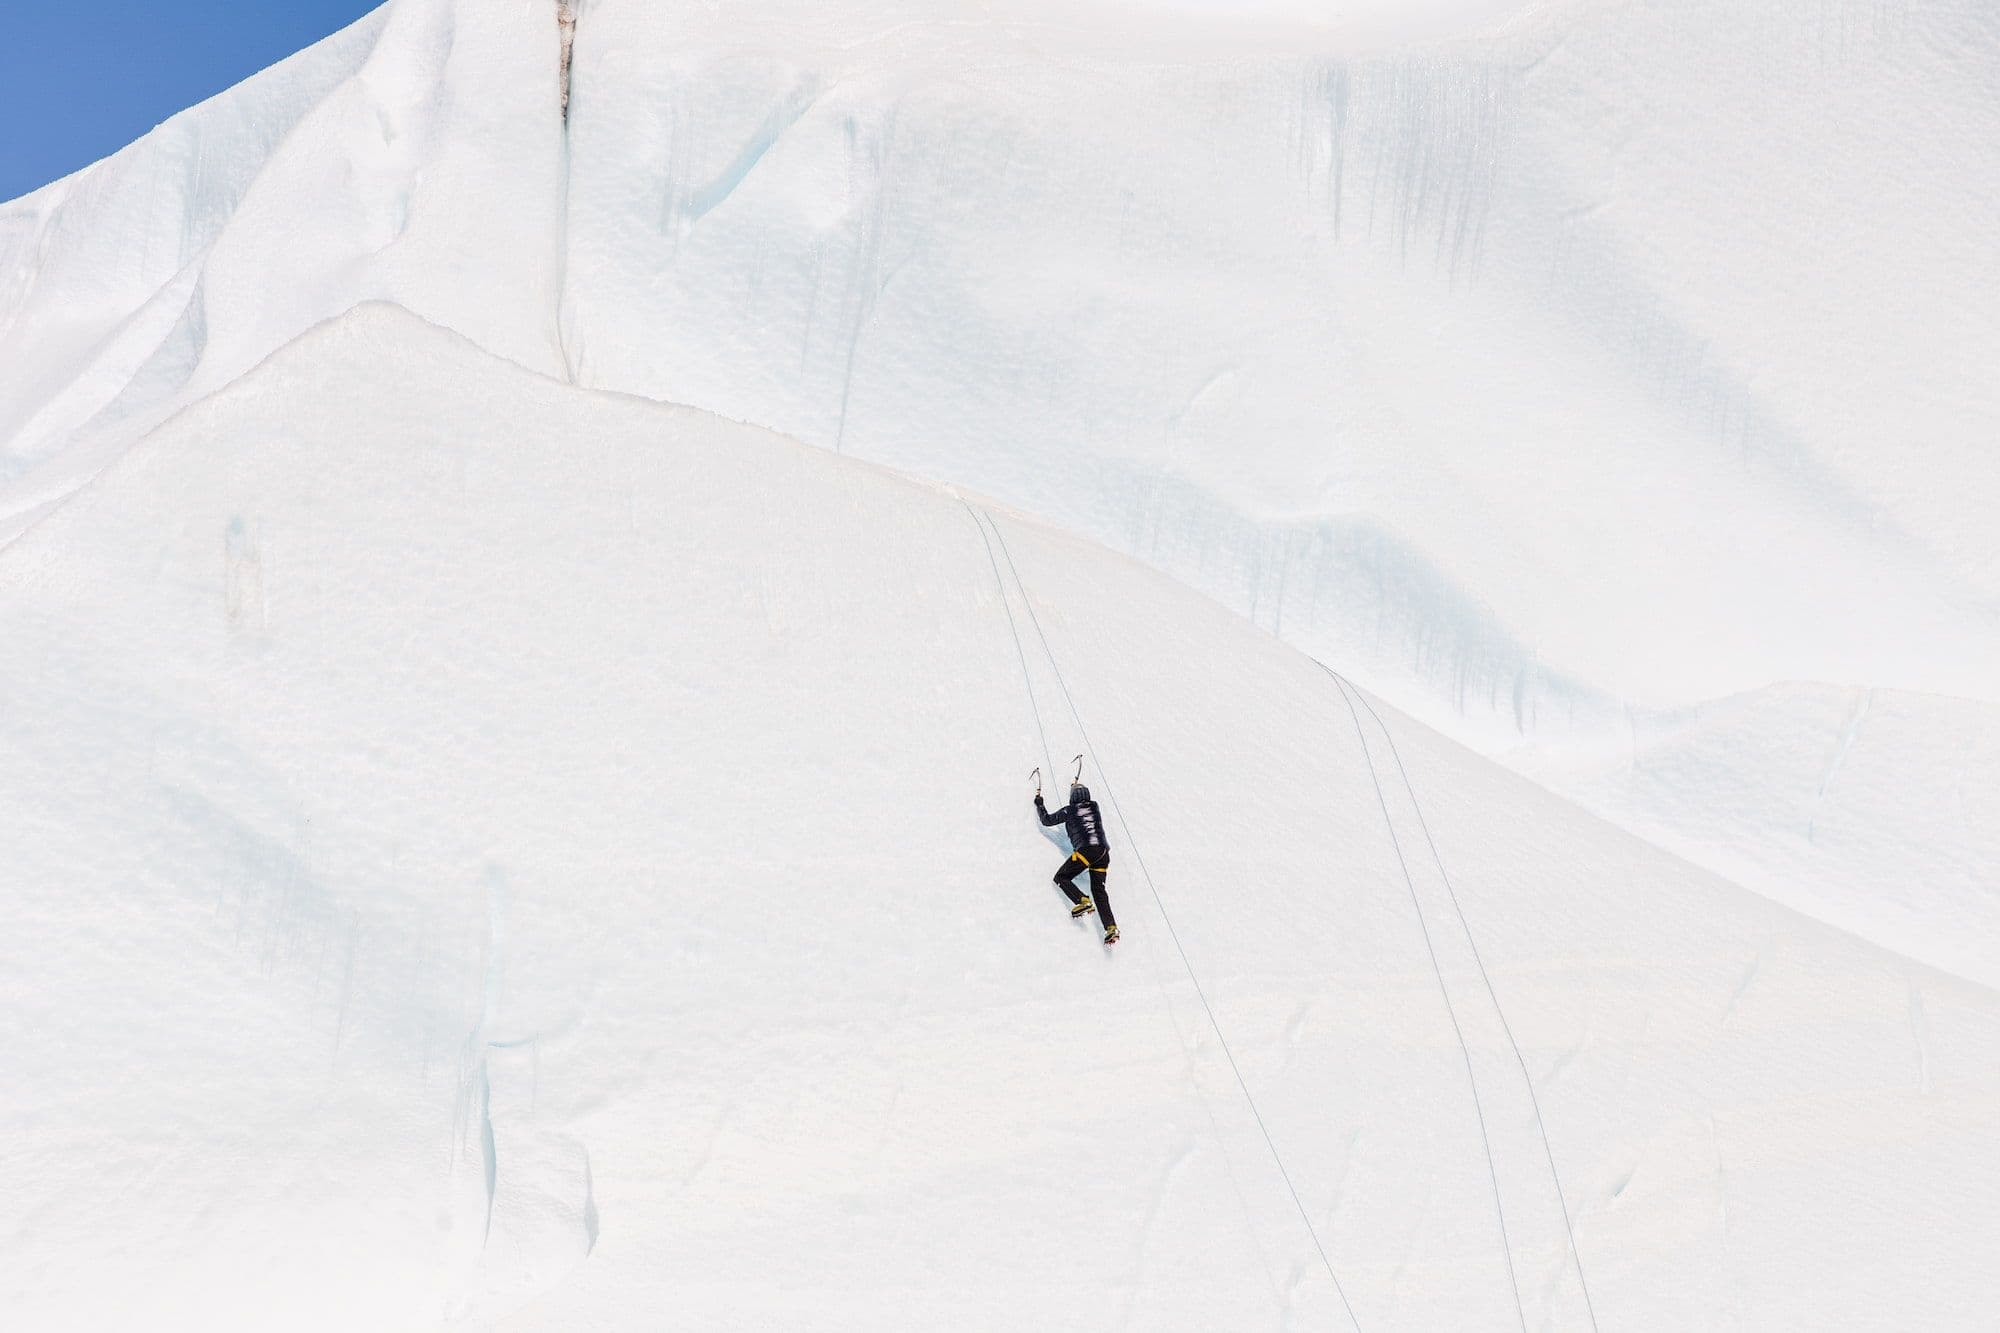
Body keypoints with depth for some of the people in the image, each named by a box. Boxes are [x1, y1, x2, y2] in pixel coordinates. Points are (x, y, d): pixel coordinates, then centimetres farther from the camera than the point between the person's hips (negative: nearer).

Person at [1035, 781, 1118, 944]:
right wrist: (1079, 788, 55)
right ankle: (1111, 927, -8)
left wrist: (1039, 803, 30)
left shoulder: (1070, 810, 3)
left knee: (1061, 878, 8)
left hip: (1085, 849, -5)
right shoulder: (1095, 806, 15)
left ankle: (1083, 901, -18)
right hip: (1103, 851, 5)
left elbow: (1047, 820, 15)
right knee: (1098, 889, 8)